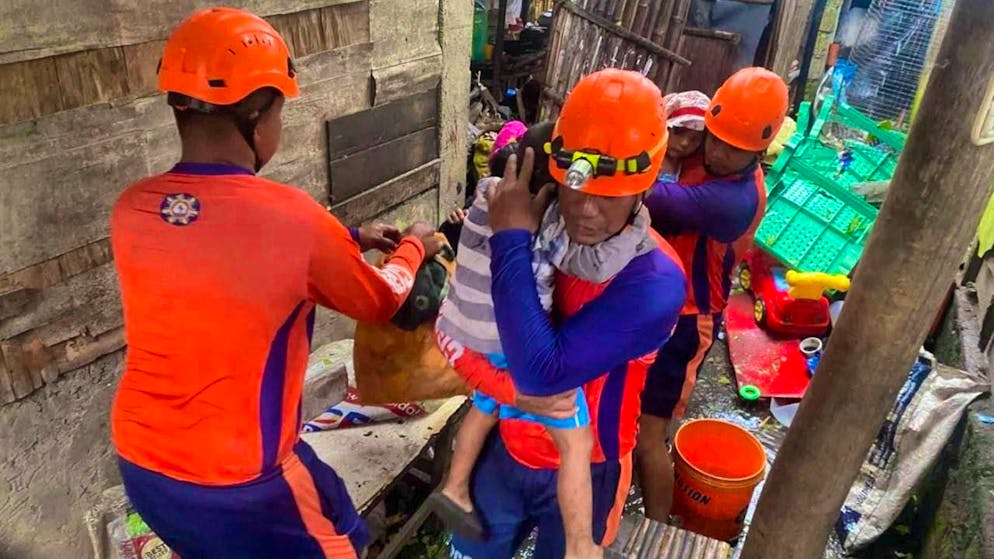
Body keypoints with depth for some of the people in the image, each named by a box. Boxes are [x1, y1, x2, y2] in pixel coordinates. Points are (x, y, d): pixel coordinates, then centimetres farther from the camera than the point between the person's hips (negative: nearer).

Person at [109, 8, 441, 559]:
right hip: (239, 477, -5)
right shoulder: (291, 217, -25)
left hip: (138, 460, 6)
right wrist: (413, 248, 13)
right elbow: (379, 304, -7)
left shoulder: (130, 210, -8)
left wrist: (348, 240, 14)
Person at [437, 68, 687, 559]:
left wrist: (511, 242, -34)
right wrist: (508, 388, -27)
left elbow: (545, 373, -37)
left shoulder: (654, 283, -29)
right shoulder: (531, 227, -16)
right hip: (506, 446, 4)